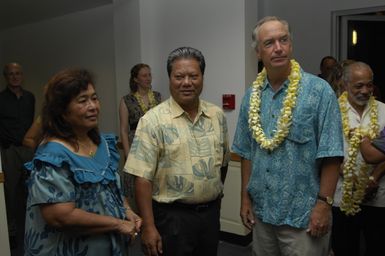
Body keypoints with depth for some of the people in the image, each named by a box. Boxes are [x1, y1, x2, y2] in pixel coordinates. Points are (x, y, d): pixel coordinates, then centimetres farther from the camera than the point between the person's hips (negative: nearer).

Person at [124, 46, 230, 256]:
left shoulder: (217, 116, 3)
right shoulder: (153, 120, -12)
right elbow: (143, 177, -14)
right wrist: (149, 227, -16)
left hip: (210, 213, 5)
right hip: (172, 216, -5)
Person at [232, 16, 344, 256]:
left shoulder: (319, 90, -11)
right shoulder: (252, 96, 3)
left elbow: (331, 155, -12)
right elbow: (247, 152, 8)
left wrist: (324, 204, -14)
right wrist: (246, 197, 6)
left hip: (303, 214, -4)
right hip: (261, 211, 5)